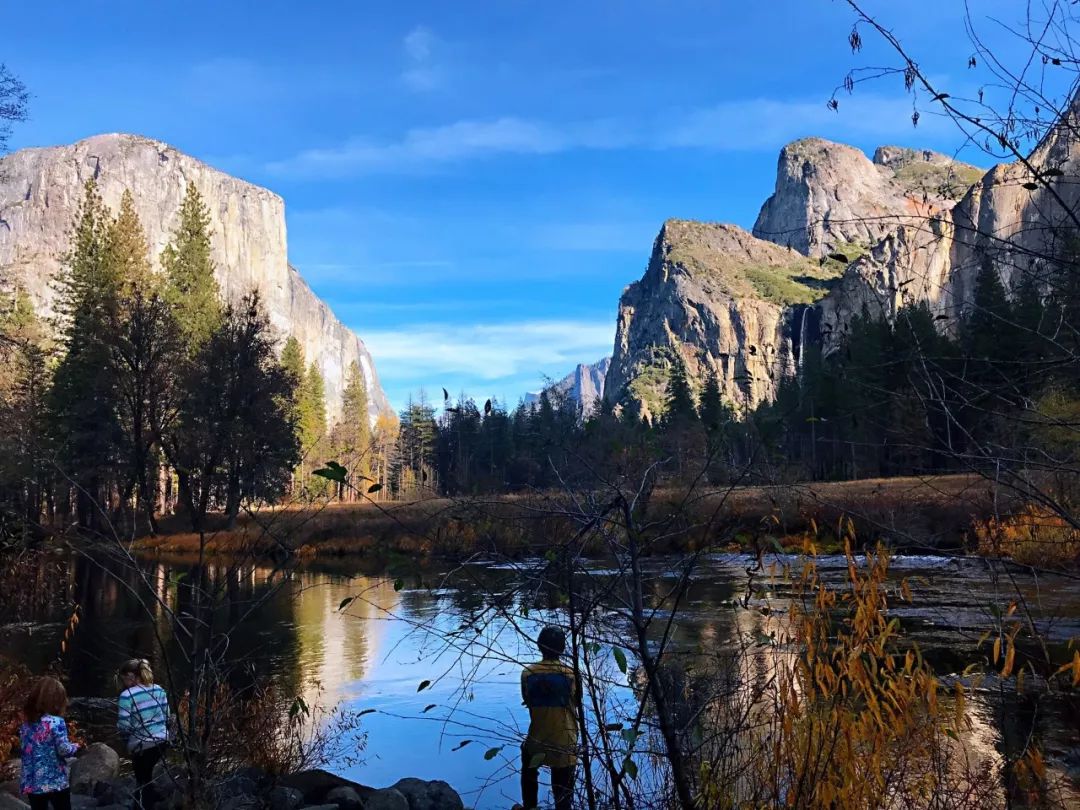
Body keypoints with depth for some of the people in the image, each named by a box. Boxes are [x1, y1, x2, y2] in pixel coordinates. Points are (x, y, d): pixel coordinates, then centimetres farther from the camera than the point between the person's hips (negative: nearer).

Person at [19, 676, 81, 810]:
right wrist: (76, 746, 4)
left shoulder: (25, 725, 5)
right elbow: (64, 750, -16)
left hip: (32, 784, 5)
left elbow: (25, 750, 13)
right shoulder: (56, 722, -15)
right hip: (56, 783, -5)